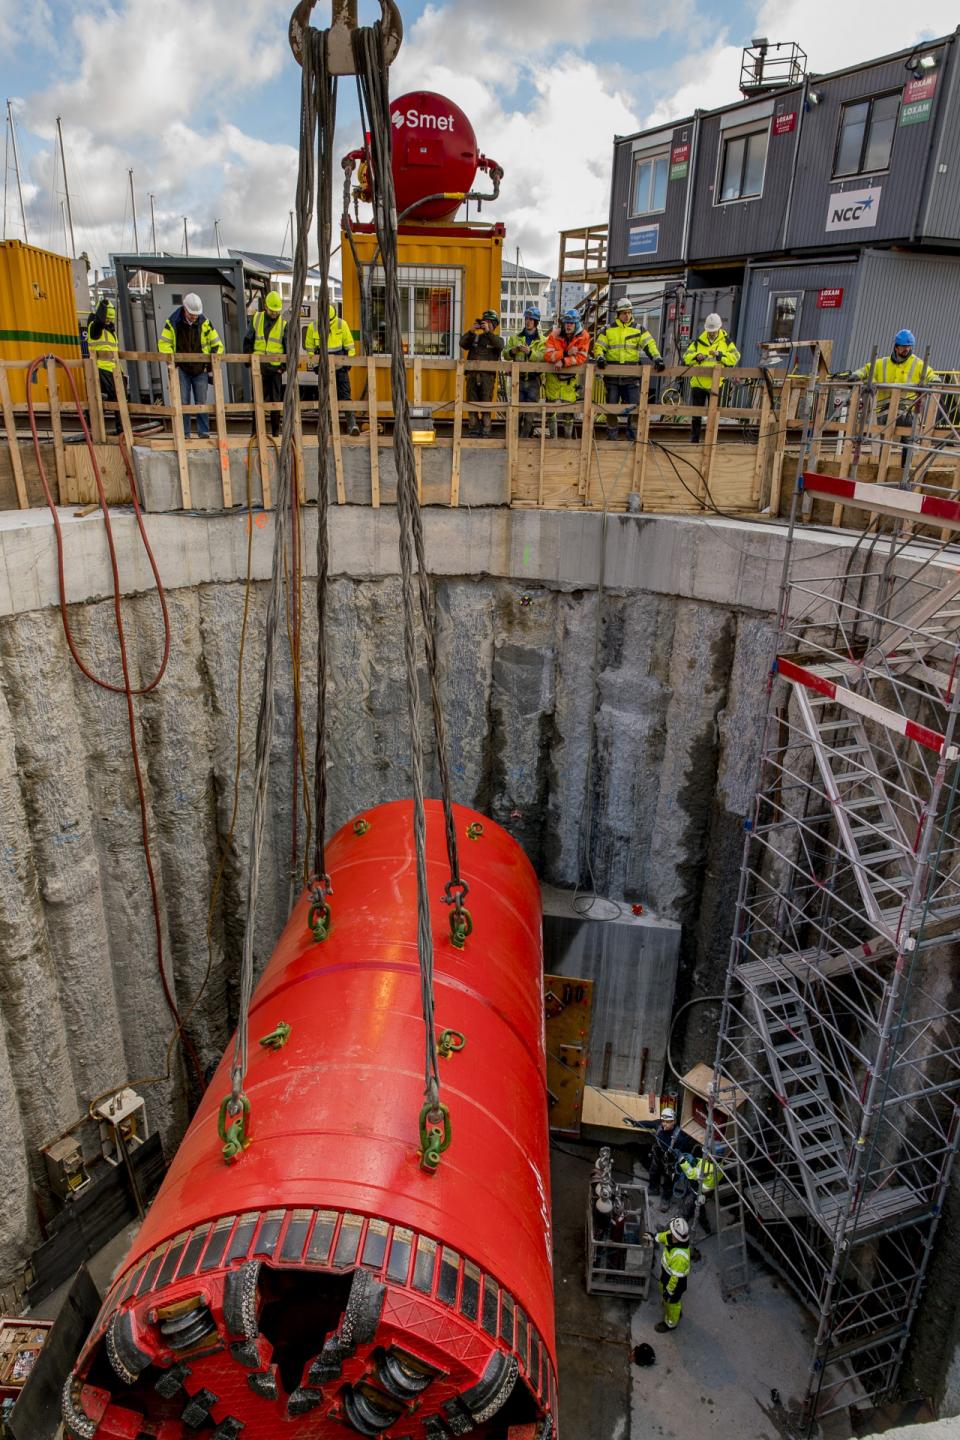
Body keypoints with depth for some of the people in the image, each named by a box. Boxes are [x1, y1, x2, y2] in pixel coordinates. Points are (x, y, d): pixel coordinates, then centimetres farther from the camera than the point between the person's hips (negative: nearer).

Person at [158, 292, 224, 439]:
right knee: (183, 403, -1)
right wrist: (173, 361, -11)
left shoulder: (204, 323, -1)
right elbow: (164, 344, 0)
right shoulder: (173, 322, -5)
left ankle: (204, 434, 7)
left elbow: (217, 344, 5)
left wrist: (213, 361, -6)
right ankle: (185, 435, 3)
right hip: (182, 370, -1)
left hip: (200, 370, 1)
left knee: (201, 403, 2)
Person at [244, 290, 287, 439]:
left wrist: (286, 366, -3)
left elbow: (289, 347, 5)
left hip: (275, 367, -1)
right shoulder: (256, 319, 6)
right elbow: (247, 341, 11)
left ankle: (276, 431, 9)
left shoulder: (284, 324, 2)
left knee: (276, 401, 3)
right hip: (258, 366, 1)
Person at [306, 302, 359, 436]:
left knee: (345, 394, -8)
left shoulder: (342, 324, -5)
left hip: (340, 365, -2)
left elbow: (349, 345, 2)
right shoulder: (313, 327, -3)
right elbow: (310, 347, 7)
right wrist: (315, 364, 4)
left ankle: (352, 422, -14)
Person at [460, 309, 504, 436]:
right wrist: (471, 331, -8)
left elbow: (499, 346, -12)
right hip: (472, 374, 3)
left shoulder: (497, 339, 13)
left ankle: (485, 428, -1)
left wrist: (488, 332, -17)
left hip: (487, 375, -3)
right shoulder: (475, 337, 20)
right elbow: (463, 344, 4)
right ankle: (474, 427, 8)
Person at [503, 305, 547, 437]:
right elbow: (505, 354, 7)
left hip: (533, 380, -1)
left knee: (530, 412, -1)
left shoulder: (542, 341, 4)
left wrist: (530, 352, -25)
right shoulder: (515, 337, 13)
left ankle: (525, 436, 7)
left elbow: (543, 357, -11)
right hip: (518, 378, 1)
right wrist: (513, 351, -14)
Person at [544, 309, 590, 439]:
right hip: (553, 376, 1)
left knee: (568, 409, -1)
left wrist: (563, 362, -27)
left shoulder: (583, 336, -10)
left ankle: (568, 438, 15)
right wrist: (566, 353, -30)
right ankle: (553, 437, 22)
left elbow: (581, 357, -18)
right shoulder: (554, 335, -10)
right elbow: (547, 355, -21)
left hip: (570, 378, -1)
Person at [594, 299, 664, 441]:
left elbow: (649, 345, -2)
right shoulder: (608, 330, 7)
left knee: (634, 408, -3)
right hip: (612, 375, 0)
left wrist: (657, 358, -18)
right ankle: (612, 437, 15)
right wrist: (600, 357, -17)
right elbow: (598, 346, 4)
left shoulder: (639, 329, 7)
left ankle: (633, 437, 7)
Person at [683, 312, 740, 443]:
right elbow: (686, 357, 2)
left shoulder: (726, 341, 3)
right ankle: (694, 441, 13)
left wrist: (719, 355, -20)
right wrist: (697, 357, -18)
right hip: (698, 382, 1)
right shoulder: (699, 341, 6)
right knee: (696, 415, 5)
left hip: (715, 384, -1)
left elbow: (735, 358, -7)